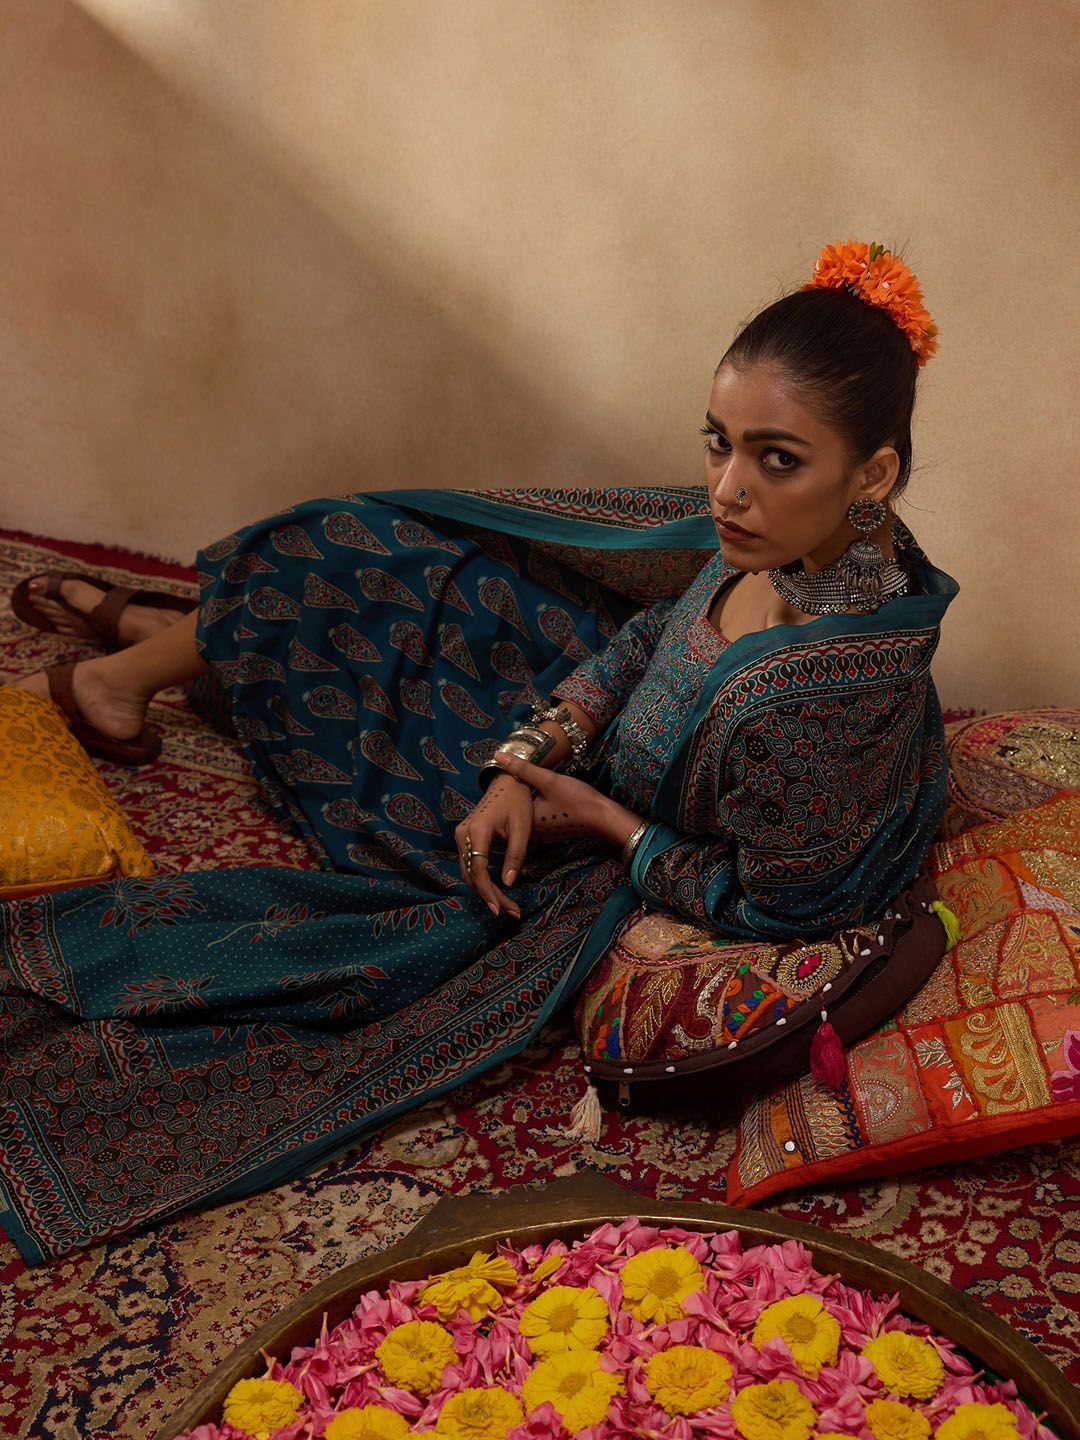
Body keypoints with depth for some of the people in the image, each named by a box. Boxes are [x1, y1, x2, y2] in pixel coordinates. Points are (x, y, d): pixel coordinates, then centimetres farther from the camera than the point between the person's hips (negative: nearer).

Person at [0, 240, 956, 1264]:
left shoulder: (820, 699, -42)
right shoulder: (785, 535, -19)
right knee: (359, 564, 9)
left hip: (627, 867, -6)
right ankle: (150, 643, 37)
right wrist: (527, 761, -14)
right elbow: (649, 633, -3)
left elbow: (765, 905, -27)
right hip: (598, 741, 7)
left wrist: (598, 818, -17)